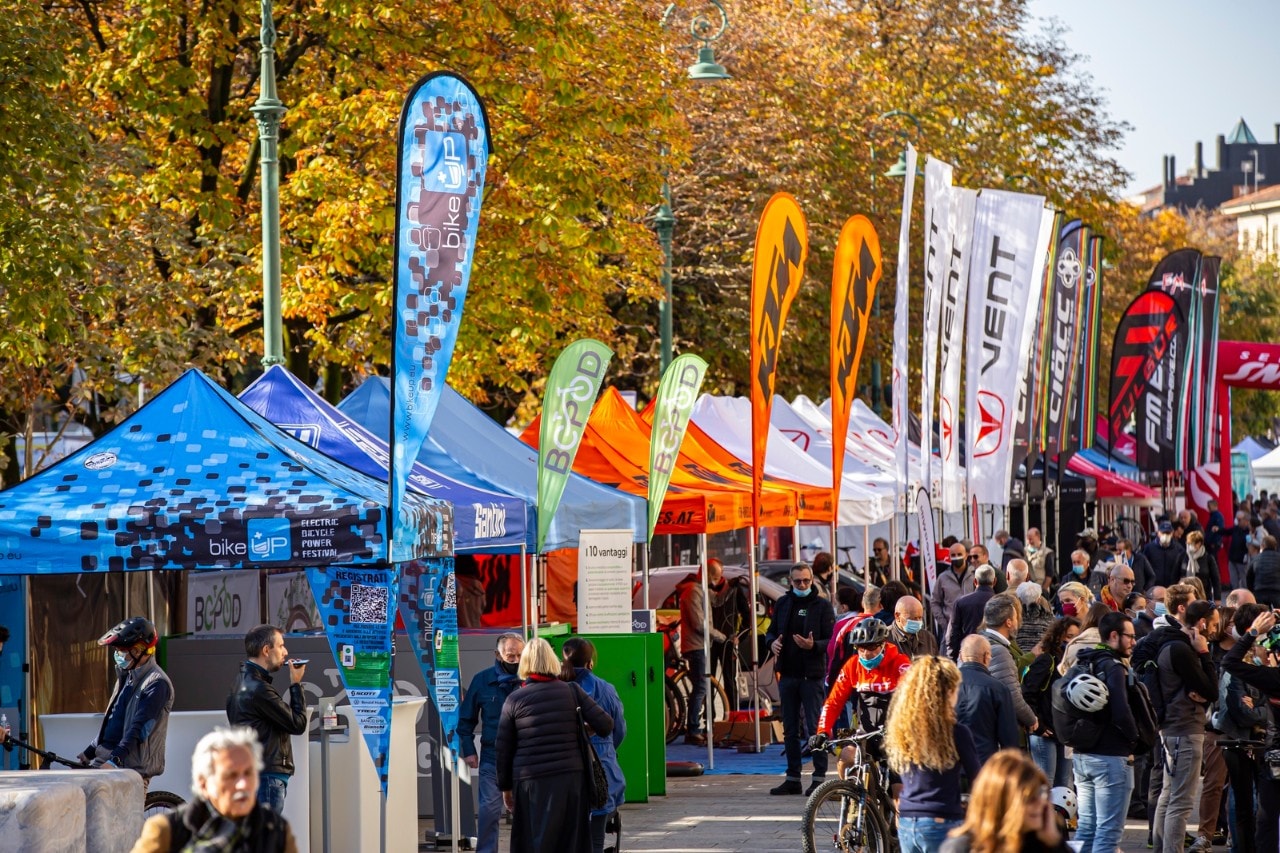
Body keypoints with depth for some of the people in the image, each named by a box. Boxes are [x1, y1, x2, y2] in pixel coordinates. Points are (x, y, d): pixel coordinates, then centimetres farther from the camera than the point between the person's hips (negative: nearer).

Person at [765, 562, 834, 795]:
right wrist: (772, 642, -3)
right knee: (790, 729, 9)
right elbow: (771, 631, 20)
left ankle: (819, 778, -3)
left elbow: (832, 640, -5)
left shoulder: (822, 606, -1)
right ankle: (793, 778, 15)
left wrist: (814, 645, -24)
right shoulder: (782, 605, 13)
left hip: (812, 675, -5)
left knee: (815, 727, -6)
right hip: (787, 675, 5)